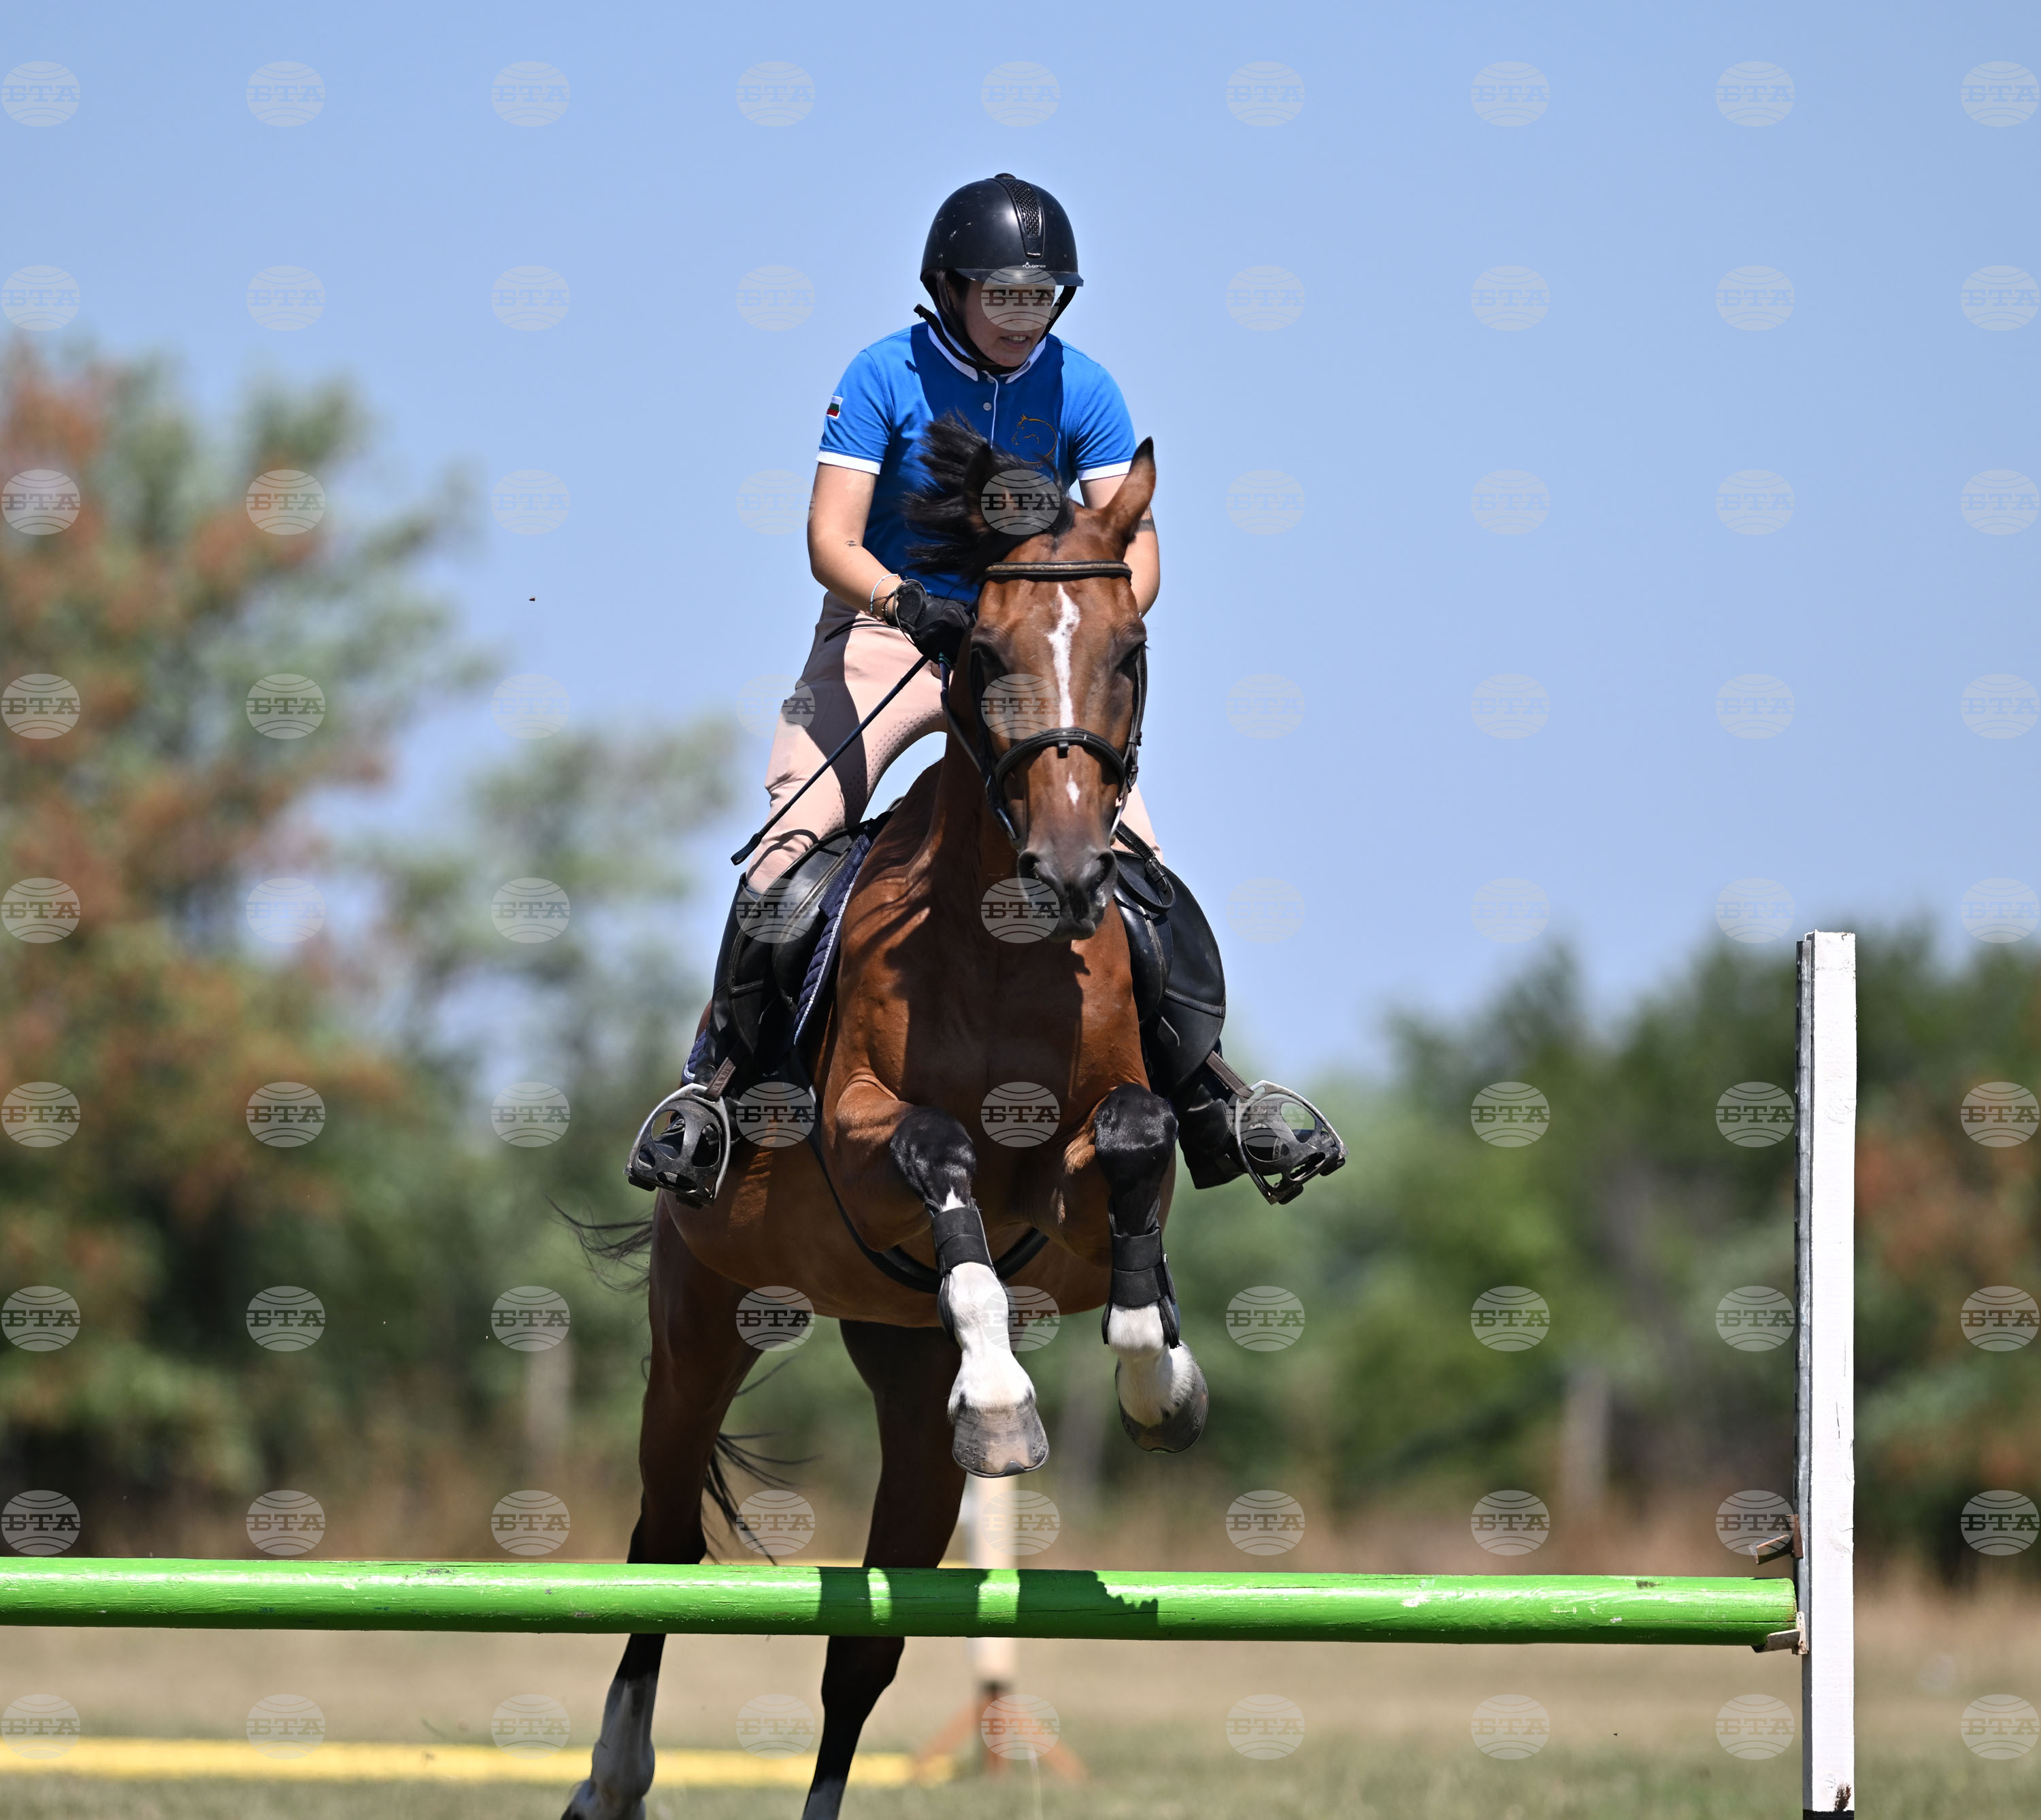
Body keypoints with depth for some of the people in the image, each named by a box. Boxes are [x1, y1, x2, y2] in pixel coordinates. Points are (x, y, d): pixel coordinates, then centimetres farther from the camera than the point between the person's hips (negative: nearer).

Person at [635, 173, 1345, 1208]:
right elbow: (831, 542, -18)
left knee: (1136, 861, -11)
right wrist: (909, 603, -38)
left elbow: (1135, 551, -9)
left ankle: (1208, 1093, -2)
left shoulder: (1081, 391, -3)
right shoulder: (886, 377, -11)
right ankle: (718, 1079, -7)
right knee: (789, 848, -20)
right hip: (883, 630, -2)